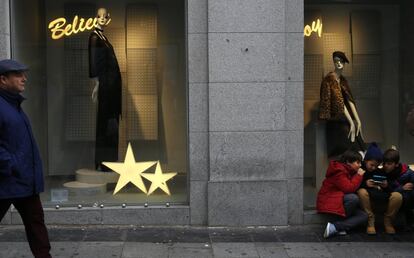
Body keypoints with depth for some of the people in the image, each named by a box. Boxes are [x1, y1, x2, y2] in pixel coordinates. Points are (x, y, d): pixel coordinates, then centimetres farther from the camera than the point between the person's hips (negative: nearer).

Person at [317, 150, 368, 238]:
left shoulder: (349, 171, 13)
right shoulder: (338, 171, -16)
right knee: (353, 198, -34)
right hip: (328, 202, -9)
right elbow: (348, 188, -24)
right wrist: (359, 175, -14)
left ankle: (335, 227, -18)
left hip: (339, 202, 9)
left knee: (364, 216, -7)